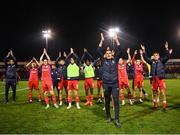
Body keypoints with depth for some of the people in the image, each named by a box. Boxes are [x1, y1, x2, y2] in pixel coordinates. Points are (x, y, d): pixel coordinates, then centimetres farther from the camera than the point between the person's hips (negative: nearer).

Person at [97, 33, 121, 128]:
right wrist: (102, 41, -6)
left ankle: (116, 120, -2)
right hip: (106, 84, 1)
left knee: (116, 101, -5)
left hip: (115, 84, -1)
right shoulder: (104, 60, 7)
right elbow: (99, 51, 0)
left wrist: (116, 40, -5)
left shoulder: (115, 60, 7)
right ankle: (108, 117, 26)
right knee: (107, 101, 10)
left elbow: (118, 50, -1)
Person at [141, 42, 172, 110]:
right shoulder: (152, 61, 11)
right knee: (154, 93, 12)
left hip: (161, 79, -3)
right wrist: (144, 51, -4)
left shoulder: (161, 60, 6)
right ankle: (155, 105, 25)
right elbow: (146, 58, 7)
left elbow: (167, 57, -6)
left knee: (163, 93, -6)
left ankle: (164, 106, 1)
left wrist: (167, 49, -18)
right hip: (154, 79, 3)